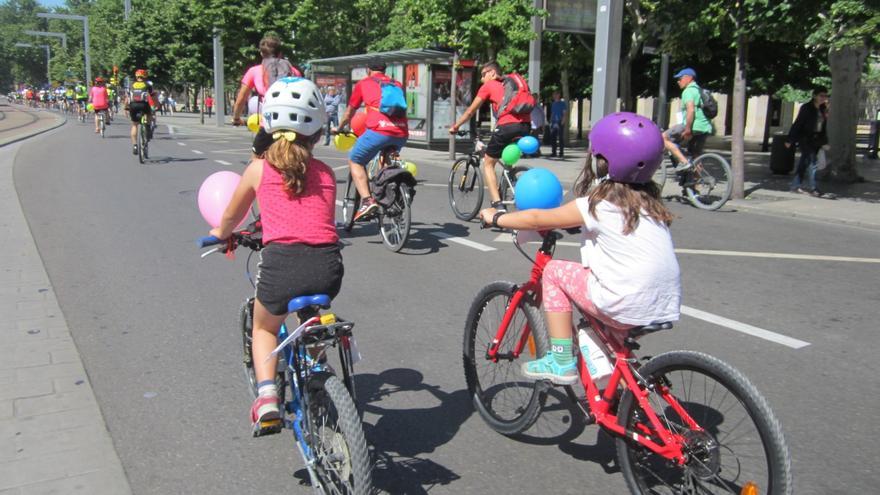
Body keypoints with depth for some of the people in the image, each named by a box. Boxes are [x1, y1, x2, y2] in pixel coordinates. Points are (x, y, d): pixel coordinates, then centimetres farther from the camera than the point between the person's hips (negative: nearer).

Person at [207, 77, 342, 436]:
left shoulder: (260, 168, 11)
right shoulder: (326, 172, 16)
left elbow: (231, 217, 26)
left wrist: (220, 234, 50)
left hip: (282, 263, -2)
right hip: (328, 266, 2)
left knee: (264, 328, 29)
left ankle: (266, 400, 10)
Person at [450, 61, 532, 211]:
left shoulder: (488, 86, 14)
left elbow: (470, 111, 17)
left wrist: (455, 127, 29)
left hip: (507, 126, -5)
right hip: (525, 126, 6)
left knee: (488, 164, 8)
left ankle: (498, 204, -4)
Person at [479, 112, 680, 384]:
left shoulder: (597, 205, -7)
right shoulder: (649, 201, 11)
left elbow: (537, 219, 1)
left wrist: (496, 217, 14)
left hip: (628, 307, -7)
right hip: (667, 307, 7)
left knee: (555, 271, 9)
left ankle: (561, 361, 9)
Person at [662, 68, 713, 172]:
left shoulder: (689, 90, -5)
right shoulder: (699, 90, 26)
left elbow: (691, 109, -21)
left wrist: (687, 129, -25)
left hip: (694, 126, -10)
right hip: (705, 128, 10)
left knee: (664, 138, -7)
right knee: (696, 156, 16)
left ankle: (684, 162, -16)